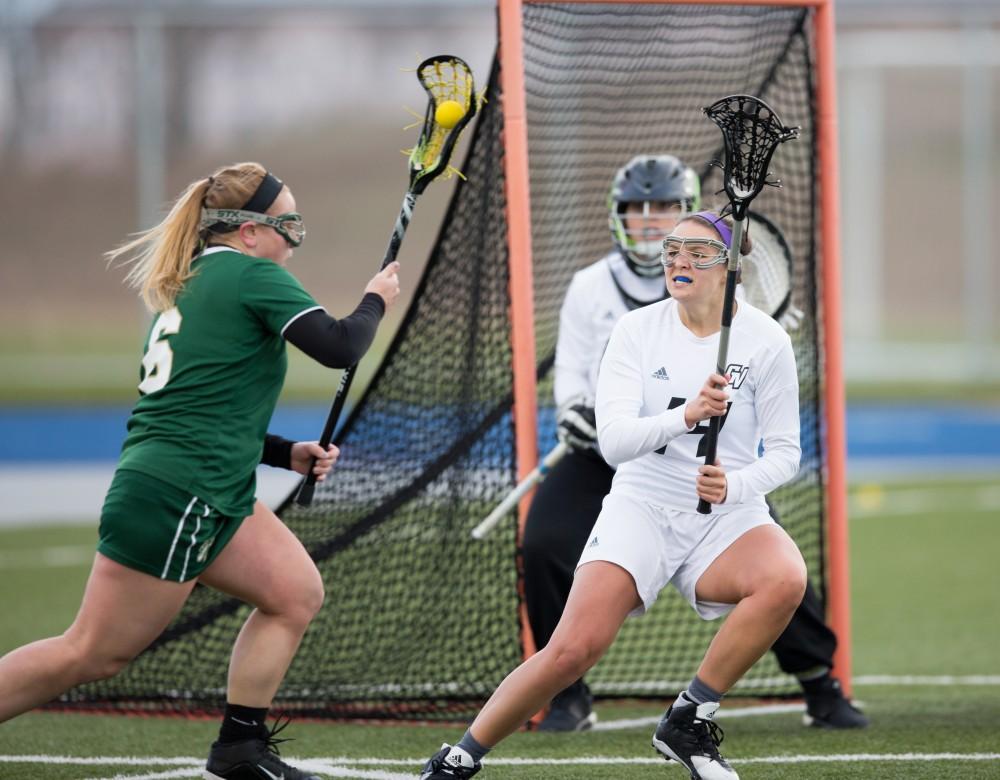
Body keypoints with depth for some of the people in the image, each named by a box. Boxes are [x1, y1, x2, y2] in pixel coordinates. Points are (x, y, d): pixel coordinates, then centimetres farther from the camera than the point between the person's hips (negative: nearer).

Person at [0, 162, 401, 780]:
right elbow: (339, 347, -15)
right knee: (92, 655, -5)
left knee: (296, 592, 10)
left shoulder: (188, 287, 18)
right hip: (172, 501, -10)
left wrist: (288, 453, 17)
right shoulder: (253, 276, -9)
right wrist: (376, 301, 5)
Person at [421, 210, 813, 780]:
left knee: (786, 579, -33)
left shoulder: (767, 341, -4)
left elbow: (785, 453, -1)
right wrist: (684, 416, -32)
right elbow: (612, 440, -13)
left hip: (728, 517, 1)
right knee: (576, 648, -19)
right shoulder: (639, 330, -3)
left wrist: (735, 485, -22)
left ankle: (689, 721, -17)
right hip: (642, 504, -1)